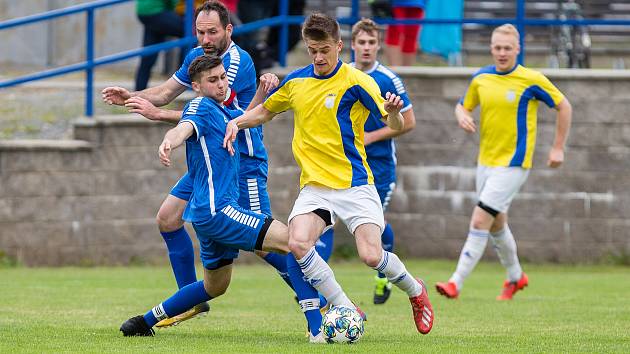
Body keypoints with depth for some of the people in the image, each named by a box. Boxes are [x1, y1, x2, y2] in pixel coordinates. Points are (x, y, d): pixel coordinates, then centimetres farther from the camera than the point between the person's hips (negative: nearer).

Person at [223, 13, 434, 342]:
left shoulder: (356, 82, -8)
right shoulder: (296, 81, 7)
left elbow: (395, 125, -13)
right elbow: (266, 111, 25)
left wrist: (393, 113, -37)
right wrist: (237, 122, 5)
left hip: (354, 184, -4)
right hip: (314, 186, 4)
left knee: (371, 255, -16)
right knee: (298, 244, -23)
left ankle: (415, 291, 18)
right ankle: (348, 311, -9)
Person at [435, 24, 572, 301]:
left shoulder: (531, 80, -11)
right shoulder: (481, 78, 3)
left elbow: (563, 107, -1)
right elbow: (463, 105, 18)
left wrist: (558, 148, -1)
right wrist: (462, 116, -6)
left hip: (513, 163, -7)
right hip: (486, 161, 7)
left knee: (480, 221, -15)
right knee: (496, 224, 18)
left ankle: (456, 283, -15)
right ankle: (515, 276, 40)